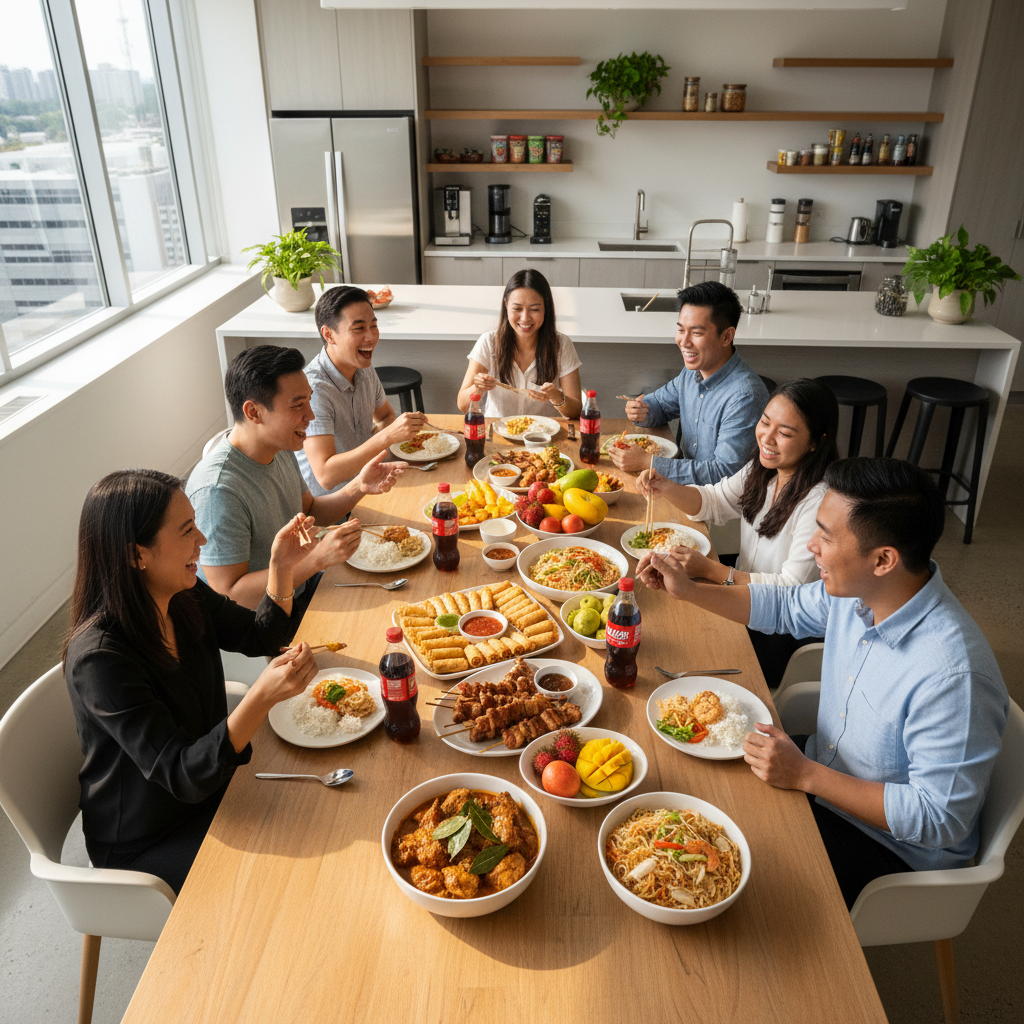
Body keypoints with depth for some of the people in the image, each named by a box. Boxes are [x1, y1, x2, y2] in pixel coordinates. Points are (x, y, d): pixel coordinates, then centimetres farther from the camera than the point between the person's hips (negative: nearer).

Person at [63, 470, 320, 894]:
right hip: (145, 843, -7)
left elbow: (260, 636, 8)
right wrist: (263, 695, -46)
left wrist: (282, 568, -10)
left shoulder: (185, 596, -10)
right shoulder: (97, 657, -32)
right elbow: (182, 775, -32)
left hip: (210, 780, 7)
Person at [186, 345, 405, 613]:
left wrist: (358, 487, -5)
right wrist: (318, 558, -33)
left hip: (299, 587, 8)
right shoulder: (217, 490, -29)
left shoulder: (279, 448, 0)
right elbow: (229, 593, -28)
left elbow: (310, 512, 14)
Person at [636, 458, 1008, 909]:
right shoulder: (854, 591, -12)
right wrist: (688, 590, -1)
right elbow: (785, 606, 9)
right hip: (818, 771, 7)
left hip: (891, 847, -7)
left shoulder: (952, 677, -35)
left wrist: (806, 776, -30)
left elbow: (940, 819, -29)